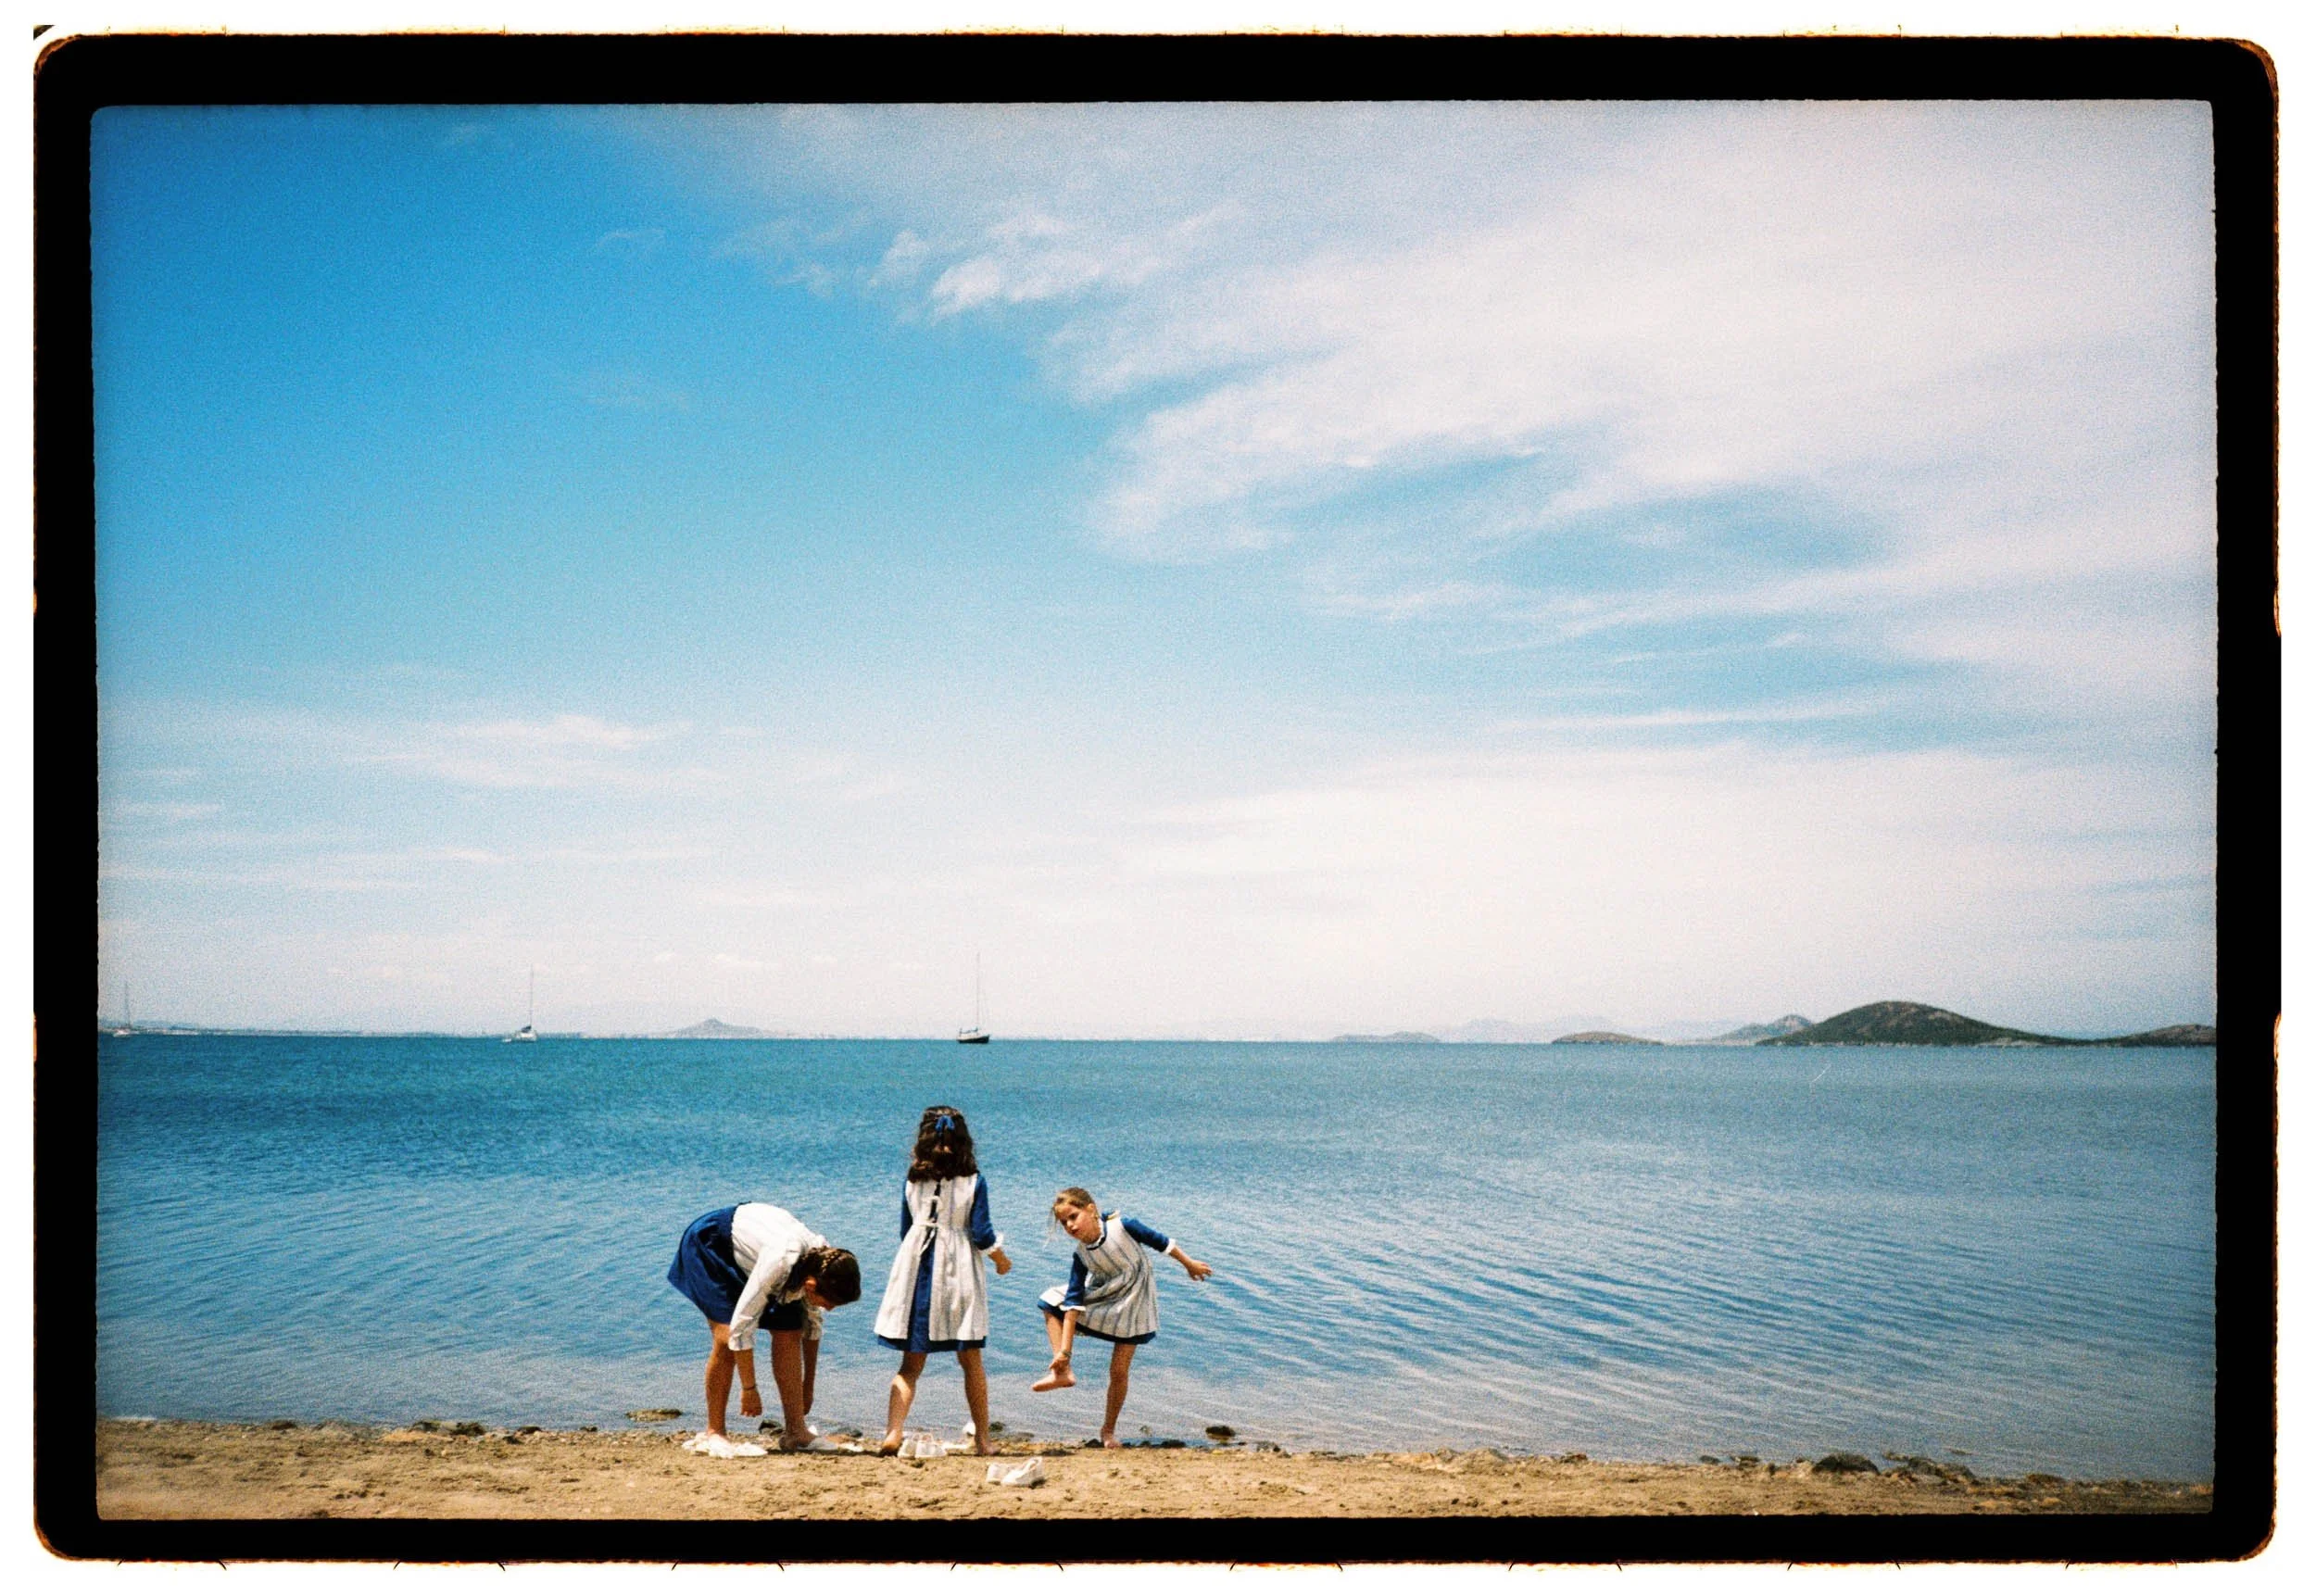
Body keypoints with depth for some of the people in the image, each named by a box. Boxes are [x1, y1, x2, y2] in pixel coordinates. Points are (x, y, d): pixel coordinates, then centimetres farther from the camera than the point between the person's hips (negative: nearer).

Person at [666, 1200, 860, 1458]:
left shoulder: (821, 1263, -19)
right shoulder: (780, 1262, -41)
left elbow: (812, 1326, -1)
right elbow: (742, 1325, -33)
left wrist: (807, 1387, 6)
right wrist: (749, 1388, -25)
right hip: (709, 1245, -7)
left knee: (788, 1333, -6)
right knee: (726, 1338, -21)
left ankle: (795, 1432, -3)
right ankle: (713, 1434, -11)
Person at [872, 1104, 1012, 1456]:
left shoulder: (912, 1180, 3)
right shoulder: (974, 1181, -4)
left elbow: (905, 1230, 11)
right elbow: (982, 1234, -6)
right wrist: (1002, 1261, 13)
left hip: (917, 1269, 1)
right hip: (960, 1274, -1)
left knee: (911, 1364, 4)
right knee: (971, 1362, 10)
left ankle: (893, 1433, -13)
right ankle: (982, 1440, 14)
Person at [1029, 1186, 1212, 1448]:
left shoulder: (1121, 1226, -25)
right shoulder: (1081, 1257, -16)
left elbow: (1160, 1242, -10)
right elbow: (1074, 1303, -18)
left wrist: (1190, 1264, 2)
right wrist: (1064, 1350, -23)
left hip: (1133, 1303, -4)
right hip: (1103, 1296, 4)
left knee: (1119, 1371, -4)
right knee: (1052, 1302, -4)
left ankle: (1109, 1430, 14)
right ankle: (1063, 1371, -12)